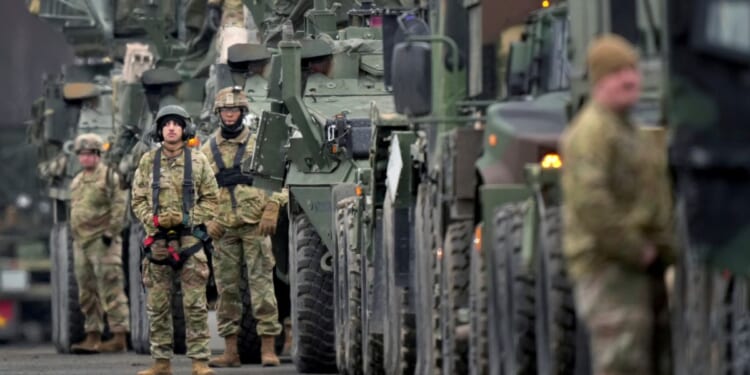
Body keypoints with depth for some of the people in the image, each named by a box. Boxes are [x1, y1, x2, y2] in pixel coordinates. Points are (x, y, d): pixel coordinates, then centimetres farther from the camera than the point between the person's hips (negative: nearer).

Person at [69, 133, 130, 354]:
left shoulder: (109, 176, -4)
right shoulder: (76, 182, 19)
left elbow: (119, 206, -10)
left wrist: (111, 232, -16)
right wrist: (74, 235, 18)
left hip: (102, 242, -8)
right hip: (81, 242, 8)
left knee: (111, 290, -9)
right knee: (87, 294, 9)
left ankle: (119, 337, -10)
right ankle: (93, 337, 14)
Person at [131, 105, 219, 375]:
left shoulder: (198, 161, 5)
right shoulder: (148, 161, 8)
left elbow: (211, 199, 6)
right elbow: (138, 200, 9)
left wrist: (186, 218, -6)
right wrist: (154, 220, -8)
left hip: (189, 239, -2)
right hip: (157, 239, 2)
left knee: (195, 305, -5)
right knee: (157, 306, 5)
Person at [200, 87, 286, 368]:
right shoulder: (208, 150, 11)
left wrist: (271, 212, -10)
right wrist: (208, 220, 0)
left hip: (255, 225, -3)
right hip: (223, 228, 3)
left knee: (261, 283, -8)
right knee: (226, 287, 3)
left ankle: (268, 348, -8)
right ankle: (230, 351, 7)